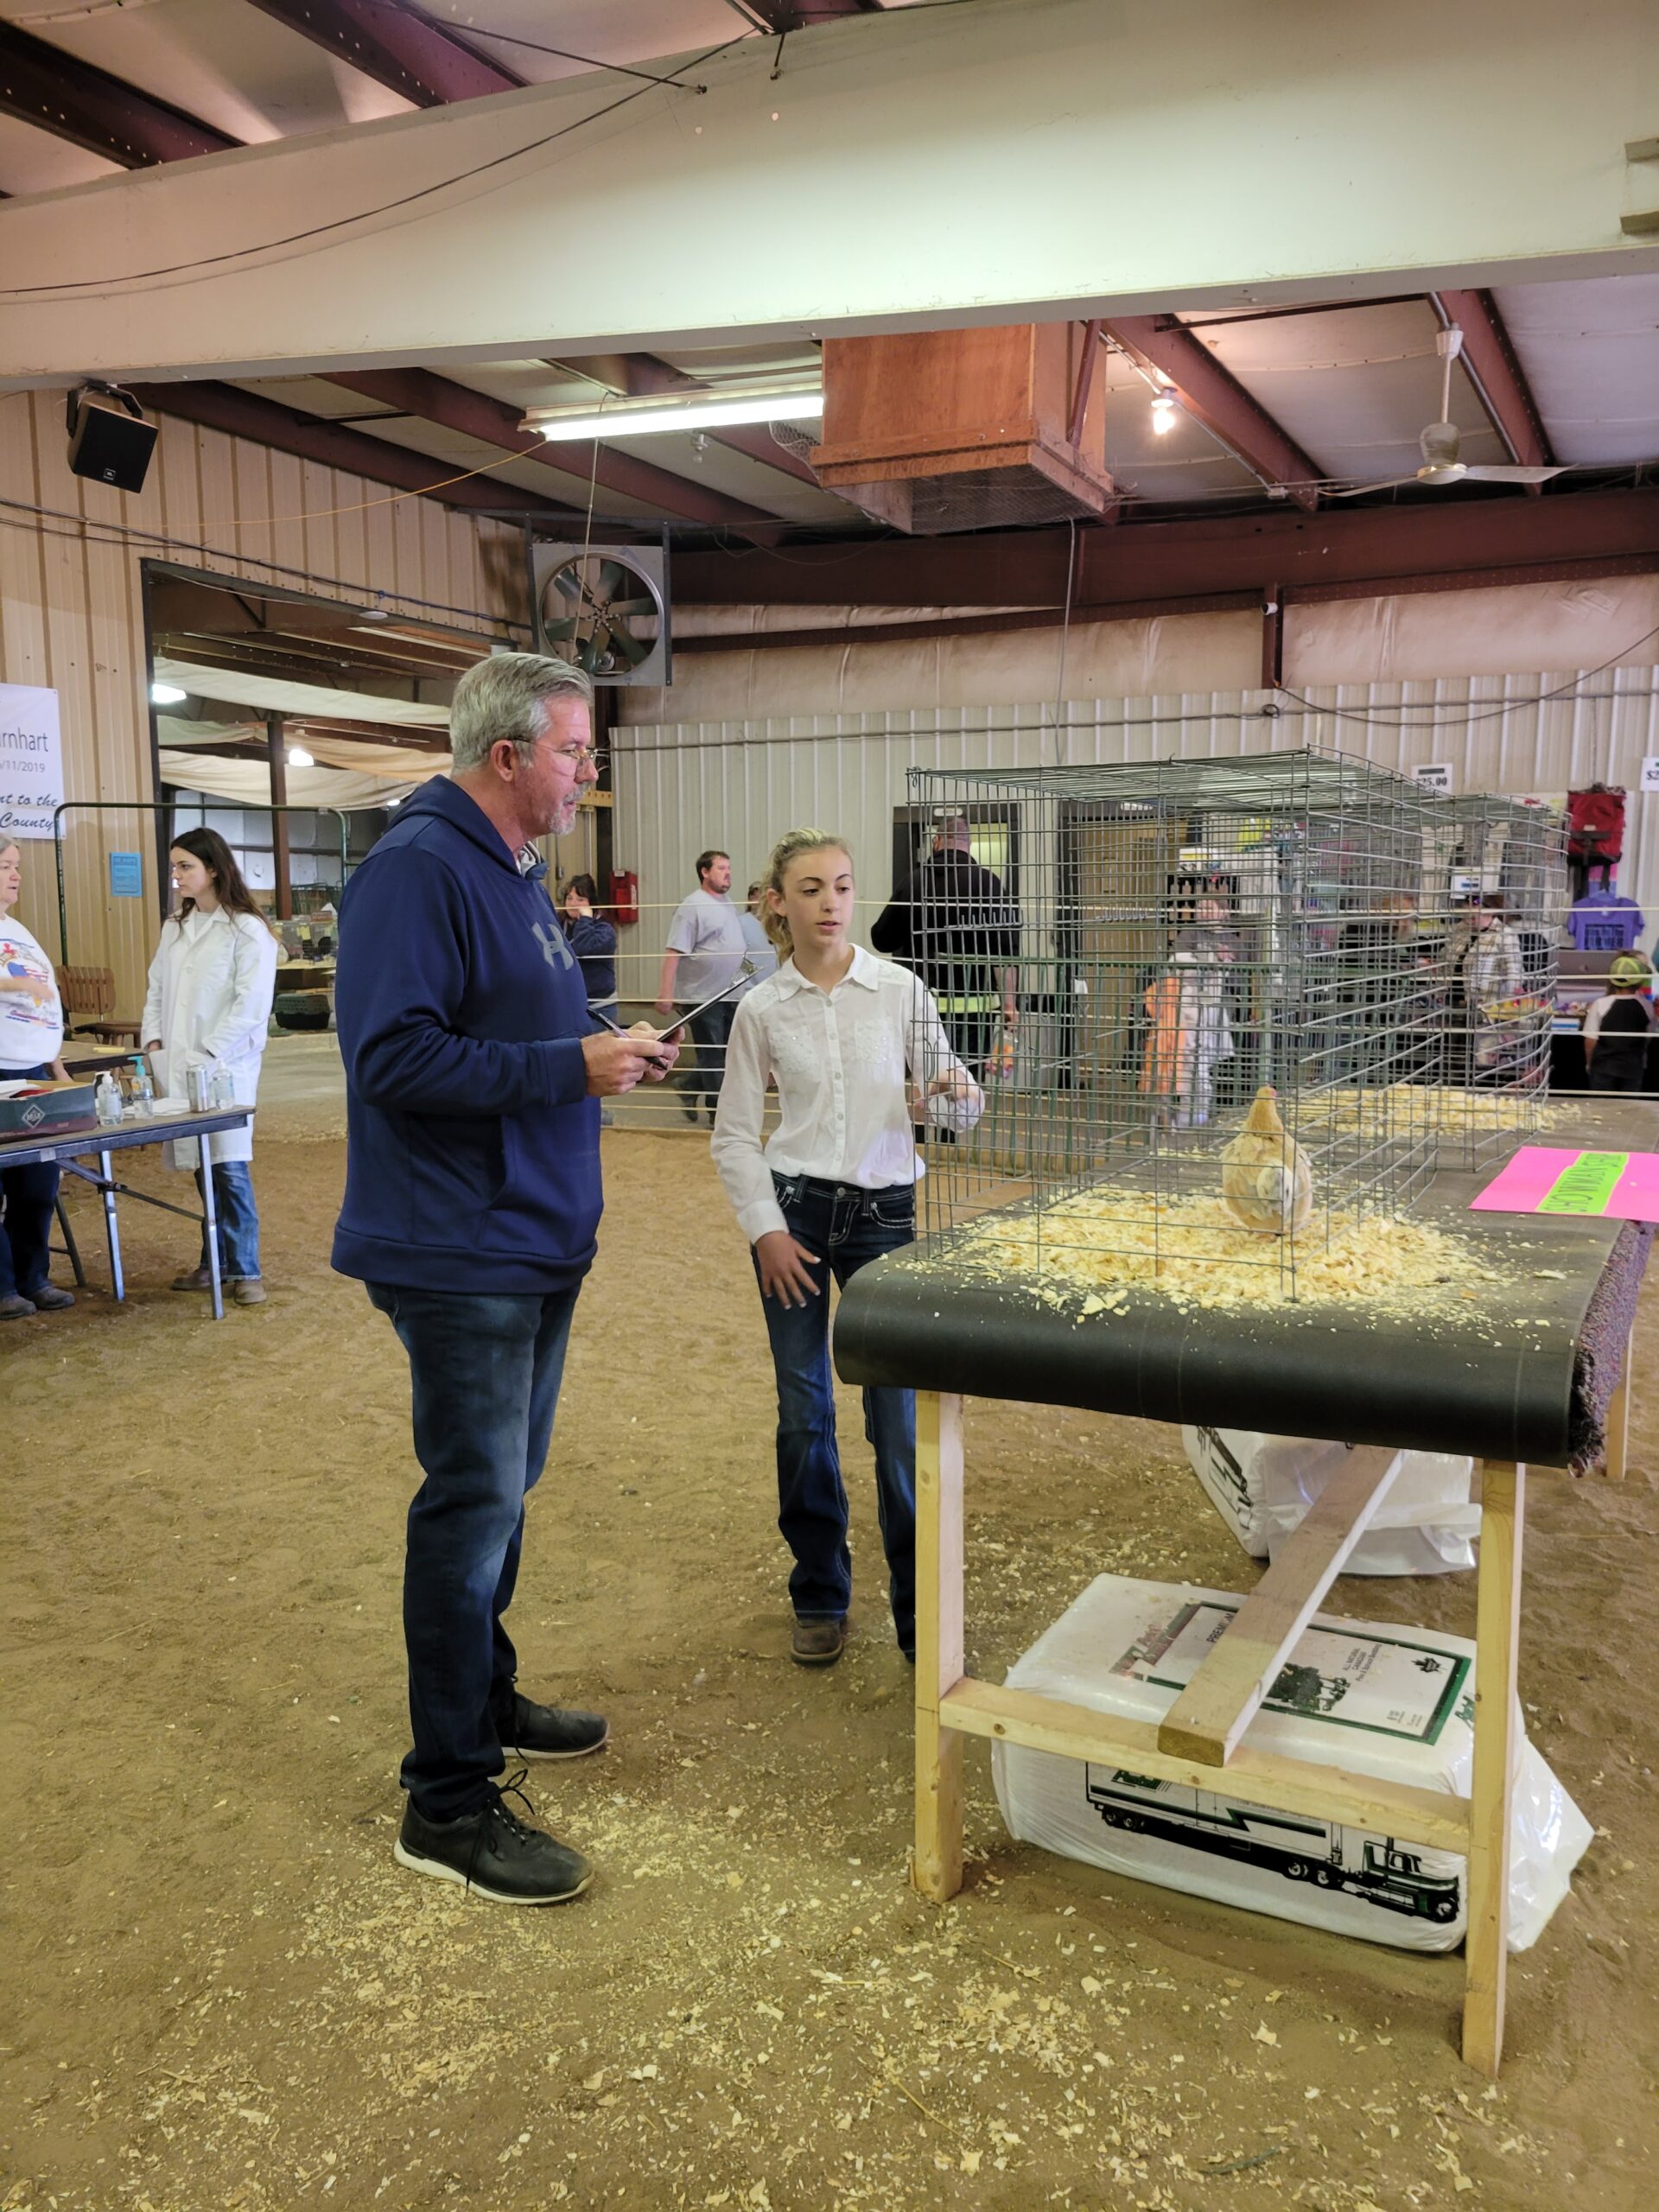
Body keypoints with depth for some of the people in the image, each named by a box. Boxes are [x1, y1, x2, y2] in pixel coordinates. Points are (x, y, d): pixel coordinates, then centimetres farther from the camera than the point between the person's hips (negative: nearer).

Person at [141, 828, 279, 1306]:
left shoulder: (247, 929, -7)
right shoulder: (174, 928, 14)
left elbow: (251, 1004, -12)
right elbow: (157, 989, 19)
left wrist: (209, 1055, -14)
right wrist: (154, 1040, 4)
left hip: (224, 1065, -6)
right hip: (178, 1066, 6)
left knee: (229, 1166, -9)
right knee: (202, 1166, 10)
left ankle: (245, 1270, 0)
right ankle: (216, 1262, 21)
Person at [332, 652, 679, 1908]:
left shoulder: (515, 875, 14)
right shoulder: (418, 868, -17)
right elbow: (396, 1060, -26)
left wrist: (613, 1058, 7)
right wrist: (571, 1067, -24)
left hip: (534, 1243, 10)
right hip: (459, 1253, -10)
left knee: (501, 1491, 20)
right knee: (475, 1505, -3)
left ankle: (486, 1700, 37)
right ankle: (449, 1802, 10)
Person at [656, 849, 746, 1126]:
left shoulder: (727, 903, 12)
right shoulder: (693, 906, -14)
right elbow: (674, 952, -19)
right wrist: (665, 993, -24)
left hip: (729, 994, 8)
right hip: (703, 996, -8)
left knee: (725, 1052, 15)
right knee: (712, 1056, 1)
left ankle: (692, 1092, 31)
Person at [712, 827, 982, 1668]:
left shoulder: (899, 991, -1)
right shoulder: (762, 1009, 1)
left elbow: (955, 1106, 3)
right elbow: (734, 1135, 5)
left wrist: (952, 1095, -20)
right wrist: (766, 1229, -4)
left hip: (884, 1211, -1)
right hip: (793, 1211, 1)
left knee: (899, 1414, -2)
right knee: (803, 1413, 8)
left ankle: (920, 1611, 13)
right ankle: (819, 1595, 26)